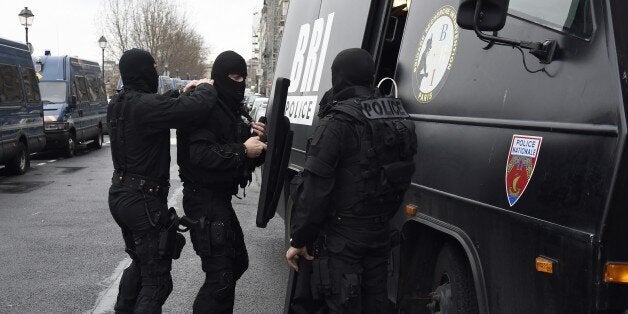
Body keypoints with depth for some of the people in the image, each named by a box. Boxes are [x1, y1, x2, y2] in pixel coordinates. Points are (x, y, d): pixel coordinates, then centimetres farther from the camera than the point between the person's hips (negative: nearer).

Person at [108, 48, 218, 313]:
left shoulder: (117, 104, 5)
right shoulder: (146, 105, -23)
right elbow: (197, 108, -31)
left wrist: (182, 93, 10)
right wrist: (206, 87, -11)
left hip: (120, 194, 10)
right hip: (144, 200, -9)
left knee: (140, 263, 27)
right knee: (157, 279, 0)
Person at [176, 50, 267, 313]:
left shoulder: (235, 109, 16)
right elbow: (200, 154, -27)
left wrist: (256, 137, -6)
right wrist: (243, 151, -28)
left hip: (220, 198, 10)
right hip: (204, 200, -10)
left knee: (237, 262, 20)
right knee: (220, 275, -12)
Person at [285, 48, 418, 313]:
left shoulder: (337, 122, -17)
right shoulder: (398, 119, 7)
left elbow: (315, 188, -19)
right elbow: (401, 175, 12)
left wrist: (298, 240, -12)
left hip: (341, 237, -8)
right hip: (379, 232, 8)